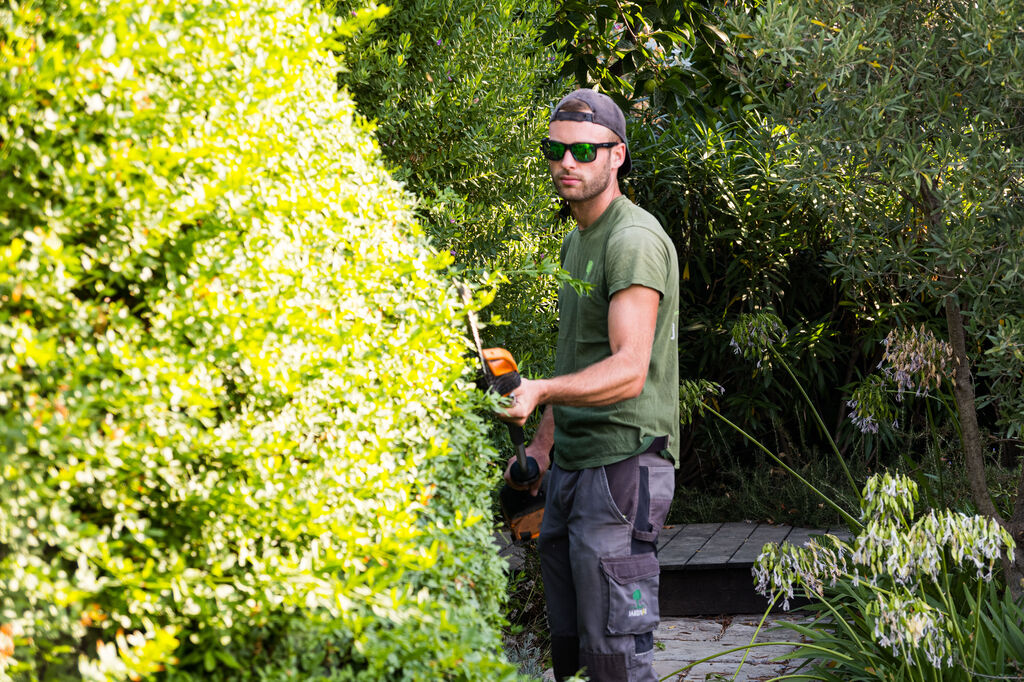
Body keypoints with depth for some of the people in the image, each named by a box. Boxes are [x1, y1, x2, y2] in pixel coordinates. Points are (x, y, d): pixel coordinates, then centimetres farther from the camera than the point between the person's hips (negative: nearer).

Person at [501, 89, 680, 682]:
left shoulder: (635, 240, -14)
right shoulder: (577, 241, 18)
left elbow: (629, 370, -25)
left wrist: (540, 391, -37)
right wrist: (543, 442, 21)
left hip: (624, 462, -10)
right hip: (571, 465, 10)